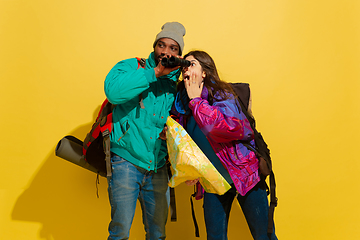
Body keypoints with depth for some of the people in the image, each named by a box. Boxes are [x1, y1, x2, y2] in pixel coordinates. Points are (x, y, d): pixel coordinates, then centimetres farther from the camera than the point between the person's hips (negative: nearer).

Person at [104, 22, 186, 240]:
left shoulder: (175, 85, 11)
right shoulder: (132, 66, -2)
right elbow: (113, 90, -25)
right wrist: (155, 72, -21)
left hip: (158, 167, 5)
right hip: (127, 161, -5)